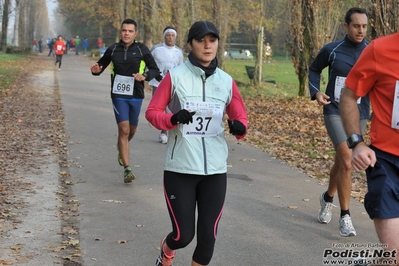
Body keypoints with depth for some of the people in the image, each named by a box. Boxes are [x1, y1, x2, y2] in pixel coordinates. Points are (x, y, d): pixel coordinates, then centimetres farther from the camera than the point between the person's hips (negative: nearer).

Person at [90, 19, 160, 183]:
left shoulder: (142, 49, -3)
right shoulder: (113, 49, 0)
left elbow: (155, 69, 0)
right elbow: (102, 64, 12)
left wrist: (145, 76, -20)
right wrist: (96, 70, -11)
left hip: (136, 95, 1)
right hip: (119, 95, -1)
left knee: (132, 129, 16)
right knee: (124, 129, -11)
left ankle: (121, 151, 50)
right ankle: (127, 170, -7)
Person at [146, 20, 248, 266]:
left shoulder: (226, 81, 5)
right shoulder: (175, 76, -4)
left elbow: (241, 117, 10)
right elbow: (152, 112, -1)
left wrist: (239, 127, -13)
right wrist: (173, 119, -21)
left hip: (215, 170, 3)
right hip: (180, 168, -2)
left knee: (208, 236, 2)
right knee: (183, 235, 0)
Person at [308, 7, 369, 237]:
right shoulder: (331, 50, -4)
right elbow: (314, 69, 14)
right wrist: (316, 92, -3)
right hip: (335, 112, -2)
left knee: (342, 160, 16)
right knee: (346, 160, -18)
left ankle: (328, 197, 45)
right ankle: (345, 216, -8)